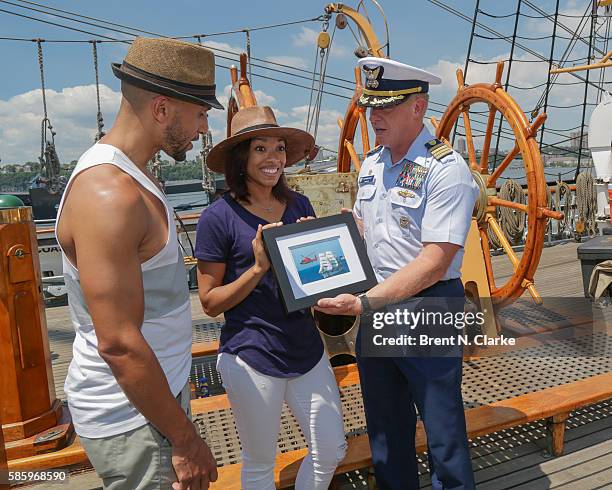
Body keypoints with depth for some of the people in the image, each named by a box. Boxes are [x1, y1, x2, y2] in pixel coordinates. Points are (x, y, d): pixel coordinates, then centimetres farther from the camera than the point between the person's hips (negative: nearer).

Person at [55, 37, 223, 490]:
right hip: (131, 418, -9)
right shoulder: (108, 194, -25)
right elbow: (120, 344, -27)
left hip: (161, 388, 9)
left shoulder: (131, 175, 6)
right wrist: (185, 440, -17)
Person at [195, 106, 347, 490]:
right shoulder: (219, 217, -12)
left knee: (332, 450, 16)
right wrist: (259, 267, -22)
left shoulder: (299, 205, 2)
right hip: (252, 358, -5)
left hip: (306, 349, 5)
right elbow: (210, 302, -9)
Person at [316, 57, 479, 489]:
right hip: (375, 303, 7)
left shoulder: (446, 170, -16)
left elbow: (435, 262, -22)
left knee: (443, 430, 8)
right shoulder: (372, 163, 8)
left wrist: (365, 303, -26)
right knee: (385, 426, 22)